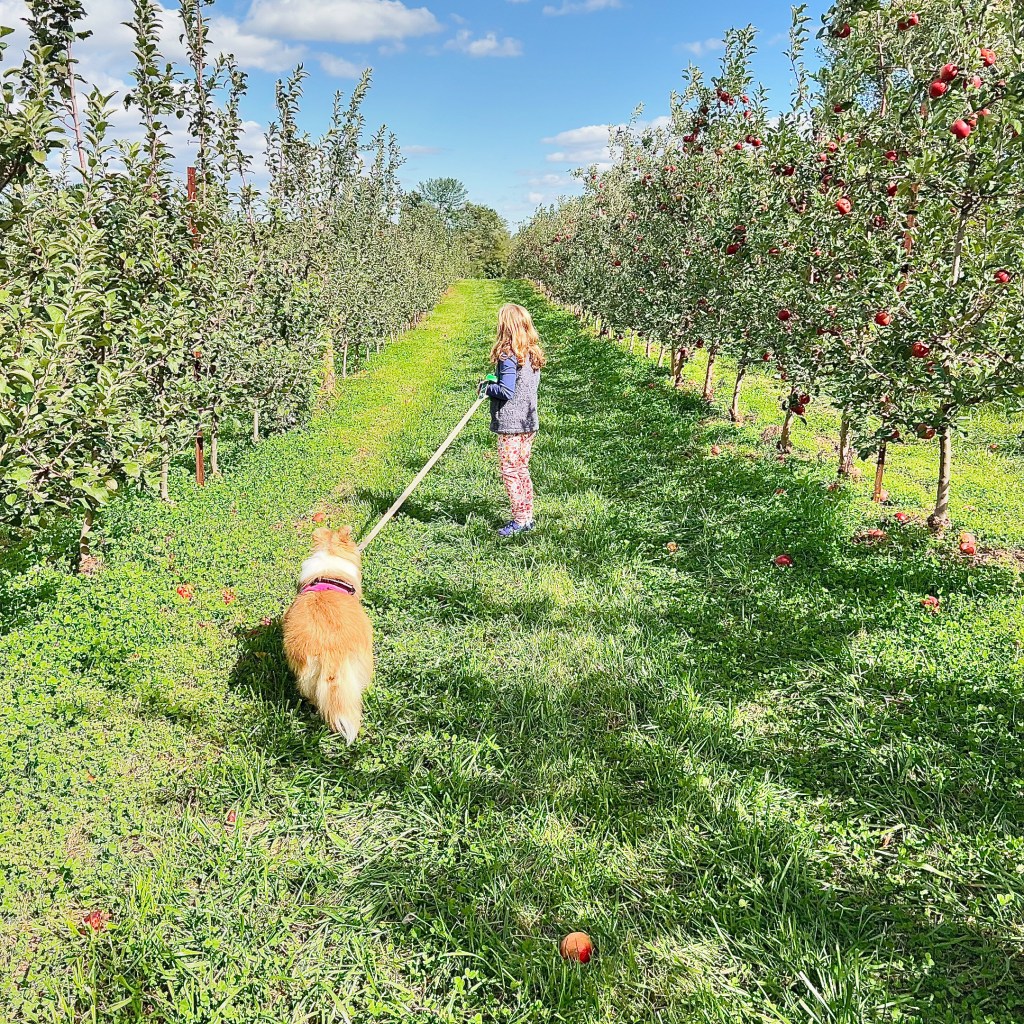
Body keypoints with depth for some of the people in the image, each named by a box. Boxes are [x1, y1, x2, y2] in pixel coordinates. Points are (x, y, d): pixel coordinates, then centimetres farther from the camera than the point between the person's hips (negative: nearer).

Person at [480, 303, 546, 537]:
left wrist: (488, 388, -3)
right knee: (522, 470, 17)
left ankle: (520, 520, 6)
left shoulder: (507, 355, -17)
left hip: (510, 424, -8)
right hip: (529, 422, 8)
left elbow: (506, 392, -22)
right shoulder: (532, 353, 8)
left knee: (510, 472, 1)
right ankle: (528, 517, 23)